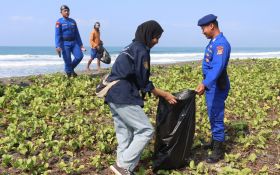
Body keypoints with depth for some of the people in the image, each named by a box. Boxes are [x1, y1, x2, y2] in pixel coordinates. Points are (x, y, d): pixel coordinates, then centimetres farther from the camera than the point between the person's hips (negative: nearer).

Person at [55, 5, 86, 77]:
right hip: (65, 44, -4)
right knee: (68, 61, -4)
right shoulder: (59, 22, -3)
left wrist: (81, 44, 11)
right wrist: (58, 46, -20)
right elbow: (57, 35, -9)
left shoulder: (73, 21, 12)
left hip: (74, 42, 5)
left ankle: (71, 68, 17)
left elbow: (77, 34, 16)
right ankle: (69, 73, 14)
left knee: (79, 56, -8)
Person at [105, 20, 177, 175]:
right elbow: (143, 82, -8)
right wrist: (165, 95, 2)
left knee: (124, 135, 13)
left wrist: (159, 92, 22)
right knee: (146, 131, -6)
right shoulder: (141, 50, -9)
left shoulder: (131, 48, 20)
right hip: (124, 97, -10)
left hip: (113, 96, 10)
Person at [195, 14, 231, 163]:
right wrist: (205, 84, 22)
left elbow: (218, 67, -34)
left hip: (217, 86, -10)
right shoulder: (213, 42, 11)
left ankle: (219, 150, 5)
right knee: (212, 115, 19)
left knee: (216, 116, -4)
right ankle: (215, 141, 33)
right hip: (211, 84, 10)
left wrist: (204, 84, -45)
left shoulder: (221, 43, -21)